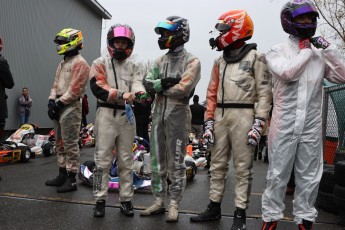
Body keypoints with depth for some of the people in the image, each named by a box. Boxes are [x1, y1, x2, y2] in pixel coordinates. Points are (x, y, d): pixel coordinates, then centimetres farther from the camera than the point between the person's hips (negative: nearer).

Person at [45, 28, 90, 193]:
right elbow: (56, 84, 18)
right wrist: (52, 101, 3)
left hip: (70, 107, -10)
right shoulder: (62, 63, 20)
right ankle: (62, 175, 25)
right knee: (60, 142, 14)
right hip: (59, 106, 10)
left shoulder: (79, 63, -10)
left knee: (70, 144, -6)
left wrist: (59, 103, -16)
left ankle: (71, 179, 1)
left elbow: (74, 89, -17)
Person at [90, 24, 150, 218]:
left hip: (127, 115, 3)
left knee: (126, 160, 9)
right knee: (103, 160, 0)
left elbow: (137, 84, -4)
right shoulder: (100, 63, 3)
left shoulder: (134, 67, 14)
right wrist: (121, 95, -23)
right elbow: (98, 88, -11)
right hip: (106, 114, -3)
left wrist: (140, 93, -28)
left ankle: (126, 200, 19)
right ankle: (100, 200, 12)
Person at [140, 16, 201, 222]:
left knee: (176, 163, 2)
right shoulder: (161, 60, 14)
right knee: (157, 161, 12)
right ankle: (159, 202, 25)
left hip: (178, 115, -6)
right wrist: (164, 82, -16)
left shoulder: (191, 61, -5)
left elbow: (182, 90, -18)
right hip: (158, 114, 6)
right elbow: (147, 82, 1)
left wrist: (159, 87, -5)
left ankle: (174, 206, 15)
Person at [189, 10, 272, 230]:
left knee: (242, 168, 1)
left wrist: (258, 123, -13)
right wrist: (209, 121, 8)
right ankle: (214, 207, 23)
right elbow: (212, 93, 15)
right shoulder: (220, 61, 18)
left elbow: (264, 93, -5)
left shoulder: (255, 57, 1)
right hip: (220, 116, 6)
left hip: (243, 116, -6)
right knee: (217, 164, 11)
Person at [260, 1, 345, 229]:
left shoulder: (320, 54, 9)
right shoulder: (278, 51, 0)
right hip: (284, 125, -3)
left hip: (311, 127, 3)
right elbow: (288, 73, -18)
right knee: (278, 175, 5)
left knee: (310, 177, 11)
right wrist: (305, 51, -5)